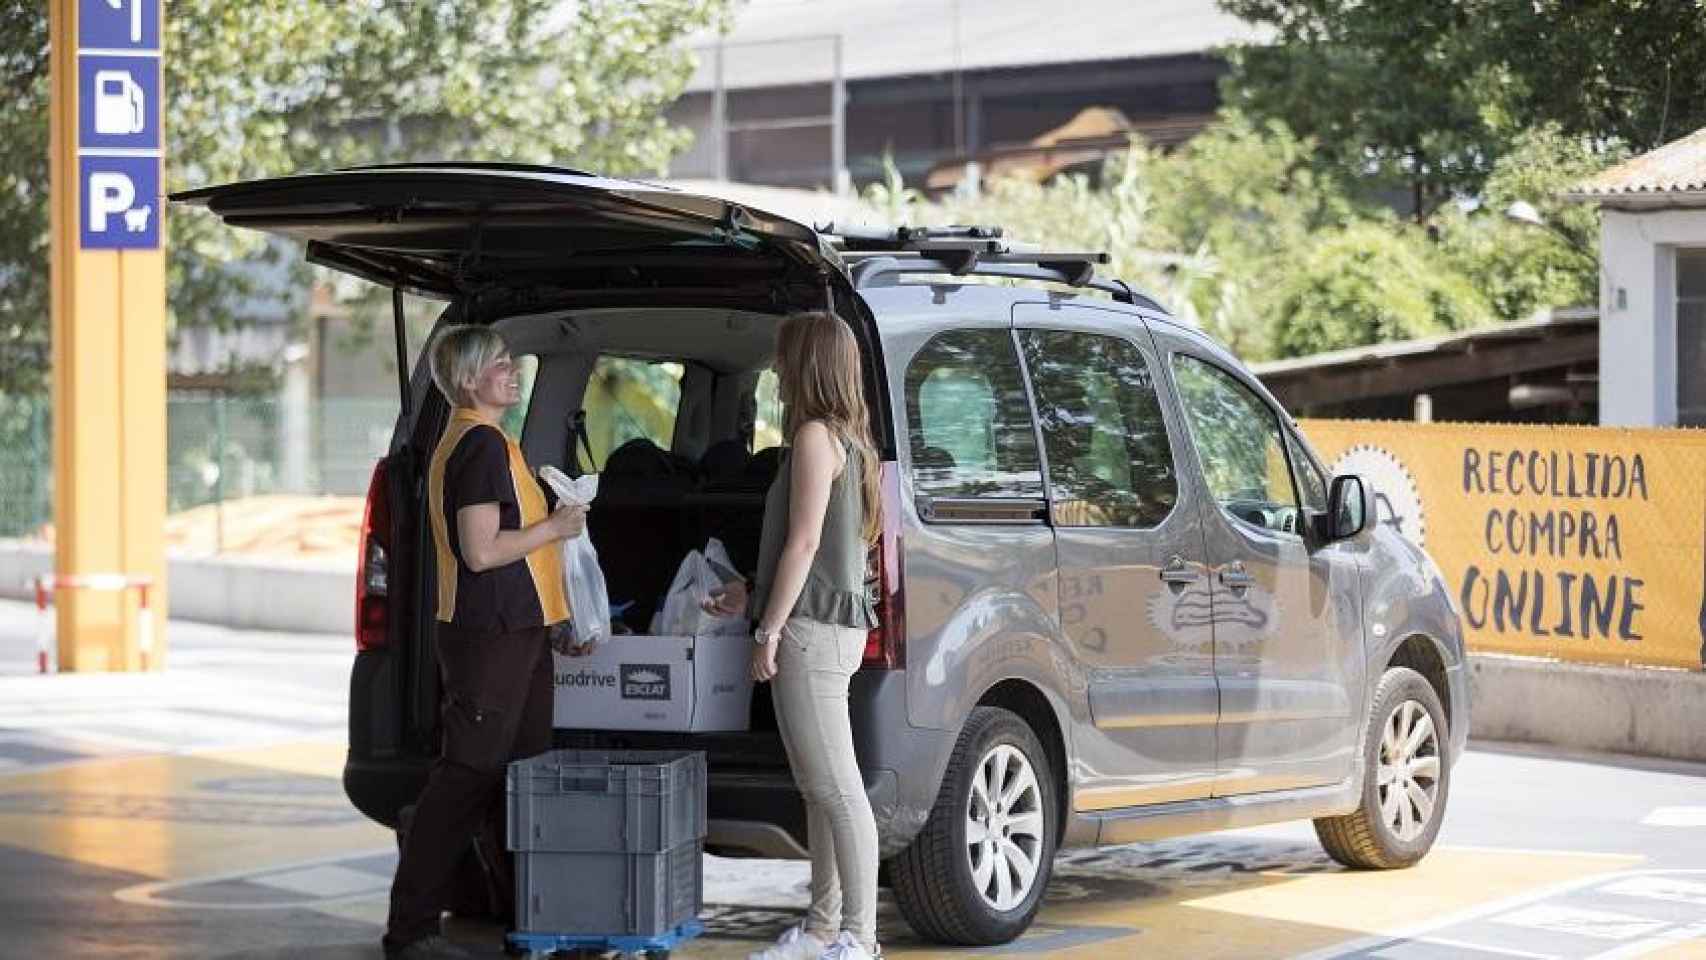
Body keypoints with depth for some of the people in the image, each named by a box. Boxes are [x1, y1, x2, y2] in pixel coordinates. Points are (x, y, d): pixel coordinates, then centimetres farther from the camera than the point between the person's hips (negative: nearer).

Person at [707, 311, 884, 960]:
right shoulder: (849, 439, 18)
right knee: (819, 787, 14)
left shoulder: (814, 436, -11)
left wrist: (769, 629, -14)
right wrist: (753, 593, 28)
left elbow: (803, 543, -16)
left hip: (811, 630, -10)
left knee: (836, 788, -9)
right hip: (836, 624, 10)